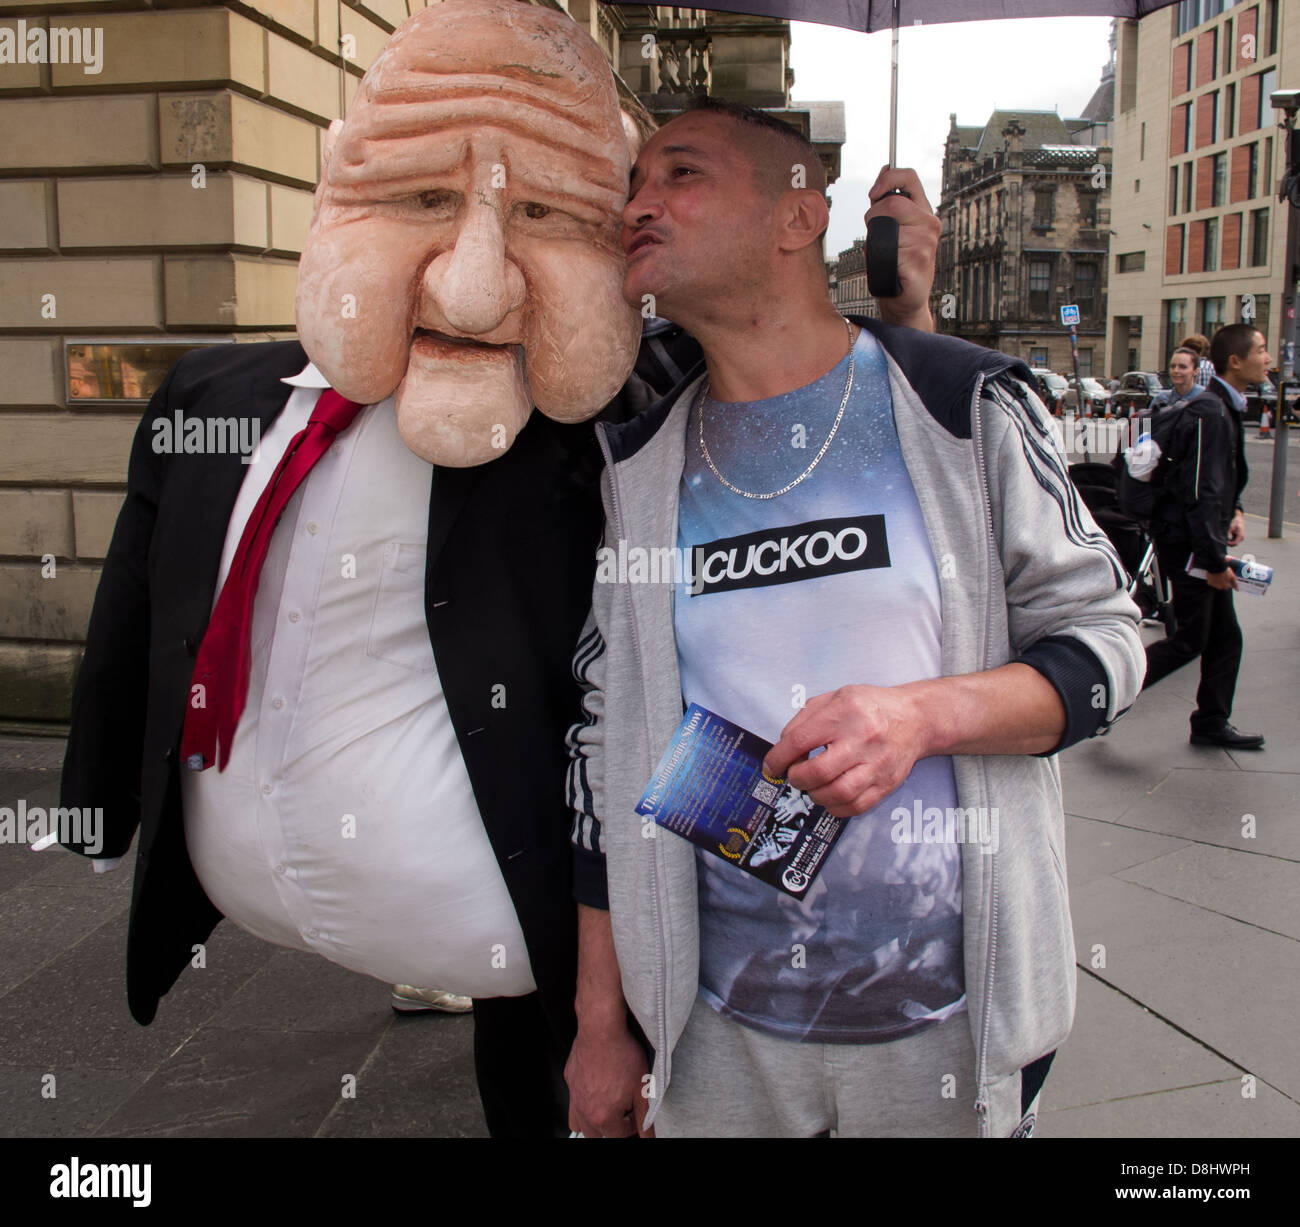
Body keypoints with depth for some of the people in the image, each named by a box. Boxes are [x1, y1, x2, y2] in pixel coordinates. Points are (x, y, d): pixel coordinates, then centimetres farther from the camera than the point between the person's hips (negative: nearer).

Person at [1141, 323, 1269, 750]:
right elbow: (1201, 492, -25)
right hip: (1187, 542, -10)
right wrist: (1214, 561, -24)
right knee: (1190, 641, -3)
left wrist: (1235, 512, 7)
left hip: (1204, 541, 10)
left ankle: (1212, 724, 24)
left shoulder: (1228, 408, 11)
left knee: (1224, 638, 13)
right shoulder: (1210, 413, -22)